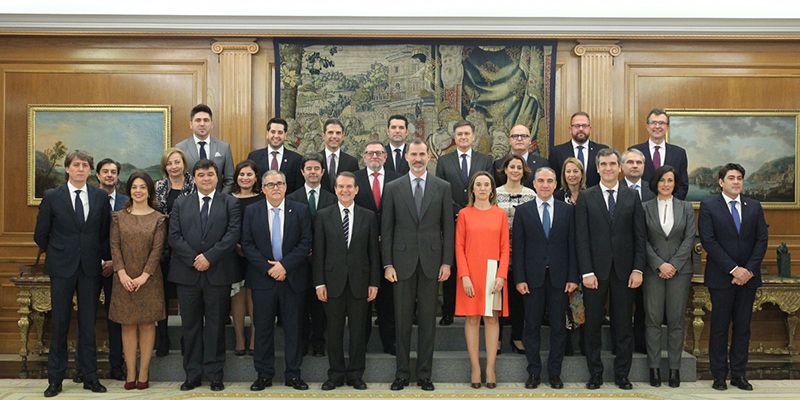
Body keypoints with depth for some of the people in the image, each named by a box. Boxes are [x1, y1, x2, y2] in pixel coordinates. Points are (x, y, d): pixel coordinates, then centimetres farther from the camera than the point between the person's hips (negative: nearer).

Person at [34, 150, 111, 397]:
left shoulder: (101, 197, 4)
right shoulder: (52, 197, -1)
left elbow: (106, 233, 11)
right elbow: (41, 235, 5)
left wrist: (105, 257, 8)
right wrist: (56, 255, 10)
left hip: (90, 268, 1)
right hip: (62, 268, -1)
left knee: (88, 324, 7)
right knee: (60, 324, 5)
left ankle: (90, 377, 16)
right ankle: (55, 379, 16)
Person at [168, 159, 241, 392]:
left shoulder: (230, 203, 5)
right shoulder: (181, 204, 11)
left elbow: (233, 234, -6)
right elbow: (174, 236, 2)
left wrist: (209, 257, -14)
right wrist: (194, 259, -10)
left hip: (218, 273, -2)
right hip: (187, 274, 2)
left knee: (216, 325, 5)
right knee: (191, 326, 8)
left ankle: (214, 375, 14)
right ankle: (192, 375, 17)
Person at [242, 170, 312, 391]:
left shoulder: (300, 210, 1)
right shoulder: (252, 211, 4)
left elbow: (306, 243, -4)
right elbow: (247, 245, -1)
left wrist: (285, 265, -13)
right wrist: (268, 268, -11)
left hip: (293, 278, 0)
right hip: (263, 278, 1)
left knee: (293, 327, 6)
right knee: (263, 328, 6)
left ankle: (293, 374, 16)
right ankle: (264, 374, 17)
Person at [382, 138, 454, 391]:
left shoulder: (443, 187, 5)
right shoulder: (393, 188, 3)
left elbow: (448, 227, 4)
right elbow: (386, 229, 2)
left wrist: (447, 262, -2)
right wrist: (387, 264, -3)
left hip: (431, 261, 0)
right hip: (403, 261, 0)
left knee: (428, 321, 7)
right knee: (402, 321, 6)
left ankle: (424, 374, 17)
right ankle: (402, 373, 17)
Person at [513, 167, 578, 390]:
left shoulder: (567, 210, 6)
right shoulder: (523, 211, 4)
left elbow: (572, 245, 3)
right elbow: (518, 247, 1)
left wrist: (573, 277, -3)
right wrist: (519, 278, -6)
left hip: (559, 277, 1)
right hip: (533, 277, 0)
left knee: (558, 327, 6)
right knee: (532, 326, 5)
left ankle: (555, 372, 17)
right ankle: (534, 372, 16)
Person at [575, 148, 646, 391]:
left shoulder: (632, 197, 7)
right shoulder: (586, 198, 2)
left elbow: (640, 236, 5)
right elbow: (581, 238, -3)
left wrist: (638, 269, -4)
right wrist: (586, 272, -9)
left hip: (624, 271, 1)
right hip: (595, 270, -1)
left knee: (623, 325, 8)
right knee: (593, 325, 6)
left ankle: (622, 375, 19)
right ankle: (595, 374, 18)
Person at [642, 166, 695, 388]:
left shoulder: (686, 208, 8)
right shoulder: (645, 207, 4)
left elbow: (689, 239, 2)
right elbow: (643, 240, -1)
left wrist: (674, 264, -9)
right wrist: (659, 264, -11)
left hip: (680, 270, 1)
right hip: (653, 270, -1)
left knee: (676, 320, 3)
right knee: (653, 319, 2)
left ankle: (675, 368, 11)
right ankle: (654, 367, 10)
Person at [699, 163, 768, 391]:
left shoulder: (754, 207, 10)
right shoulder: (709, 206, -2)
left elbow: (762, 240, 5)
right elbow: (708, 241, -9)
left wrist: (749, 270, -8)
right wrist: (734, 269, -14)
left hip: (748, 276, 4)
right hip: (721, 277, -3)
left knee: (743, 327, 7)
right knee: (720, 327, 2)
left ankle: (739, 374, 15)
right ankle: (719, 376, 10)